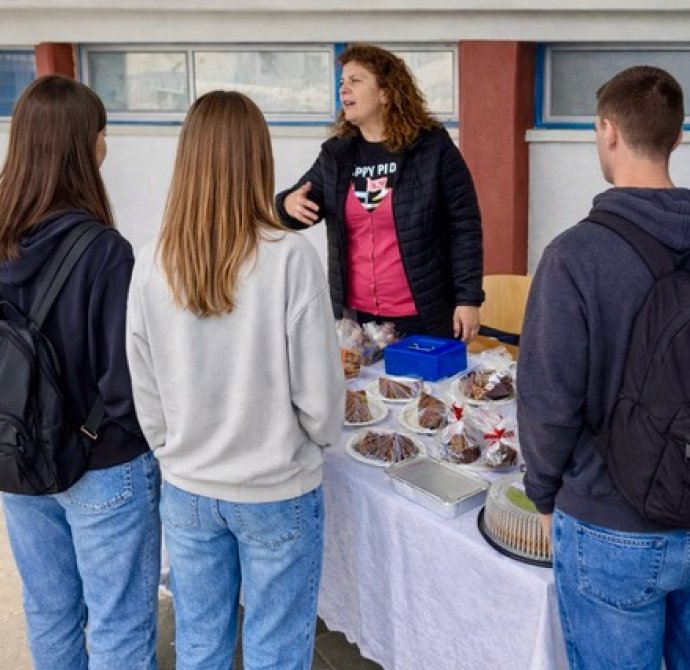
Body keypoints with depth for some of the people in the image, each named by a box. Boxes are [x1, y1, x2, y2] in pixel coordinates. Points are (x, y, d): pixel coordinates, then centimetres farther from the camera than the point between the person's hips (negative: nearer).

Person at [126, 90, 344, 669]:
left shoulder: (153, 263, -10)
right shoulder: (289, 258, -20)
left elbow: (145, 395, -1)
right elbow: (320, 393, -14)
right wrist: (316, 439, 7)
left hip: (186, 491, 4)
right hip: (276, 491, -3)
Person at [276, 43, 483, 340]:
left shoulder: (433, 147, -6)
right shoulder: (335, 154, 6)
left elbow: (464, 225, -5)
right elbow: (295, 205, 13)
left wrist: (468, 298, -9)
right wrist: (289, 204, -13)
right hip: (355, 317, 4)